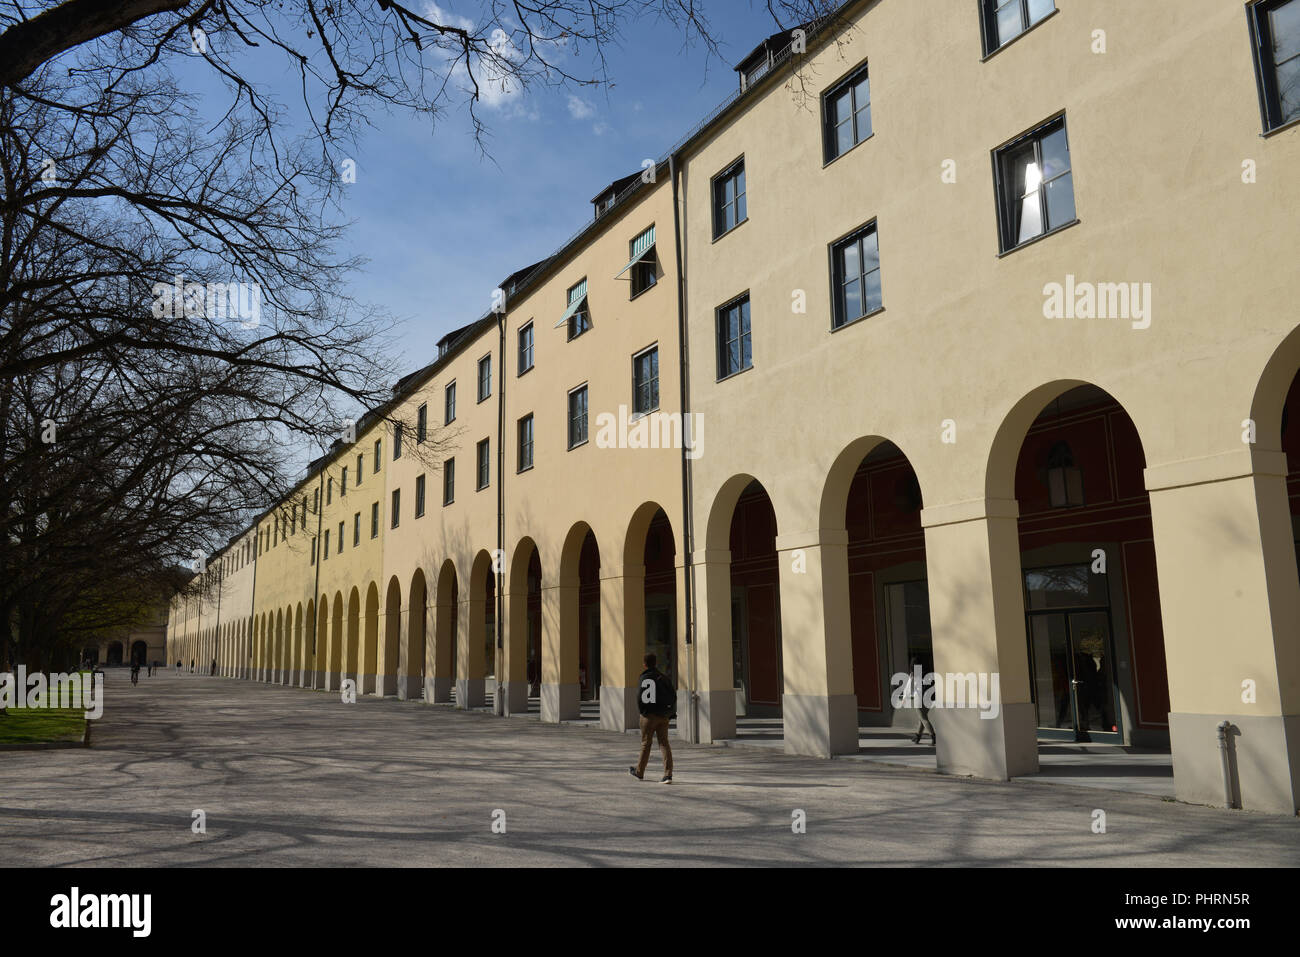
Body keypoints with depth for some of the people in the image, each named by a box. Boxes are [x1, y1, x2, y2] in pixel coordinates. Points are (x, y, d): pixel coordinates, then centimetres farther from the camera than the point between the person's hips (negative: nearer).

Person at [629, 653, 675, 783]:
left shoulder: (643, 678, -9)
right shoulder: (664, 677, 5)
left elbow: (640, 697, -14)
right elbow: (673, 695, 4)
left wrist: (642, 711, 1)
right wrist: (671, 713, 9)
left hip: (649, 715, -4)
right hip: (663, 716, 4)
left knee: (645, 743, 9)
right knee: (664, 743, 4)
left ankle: (639, 772, 25)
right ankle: (668, 775, -5)